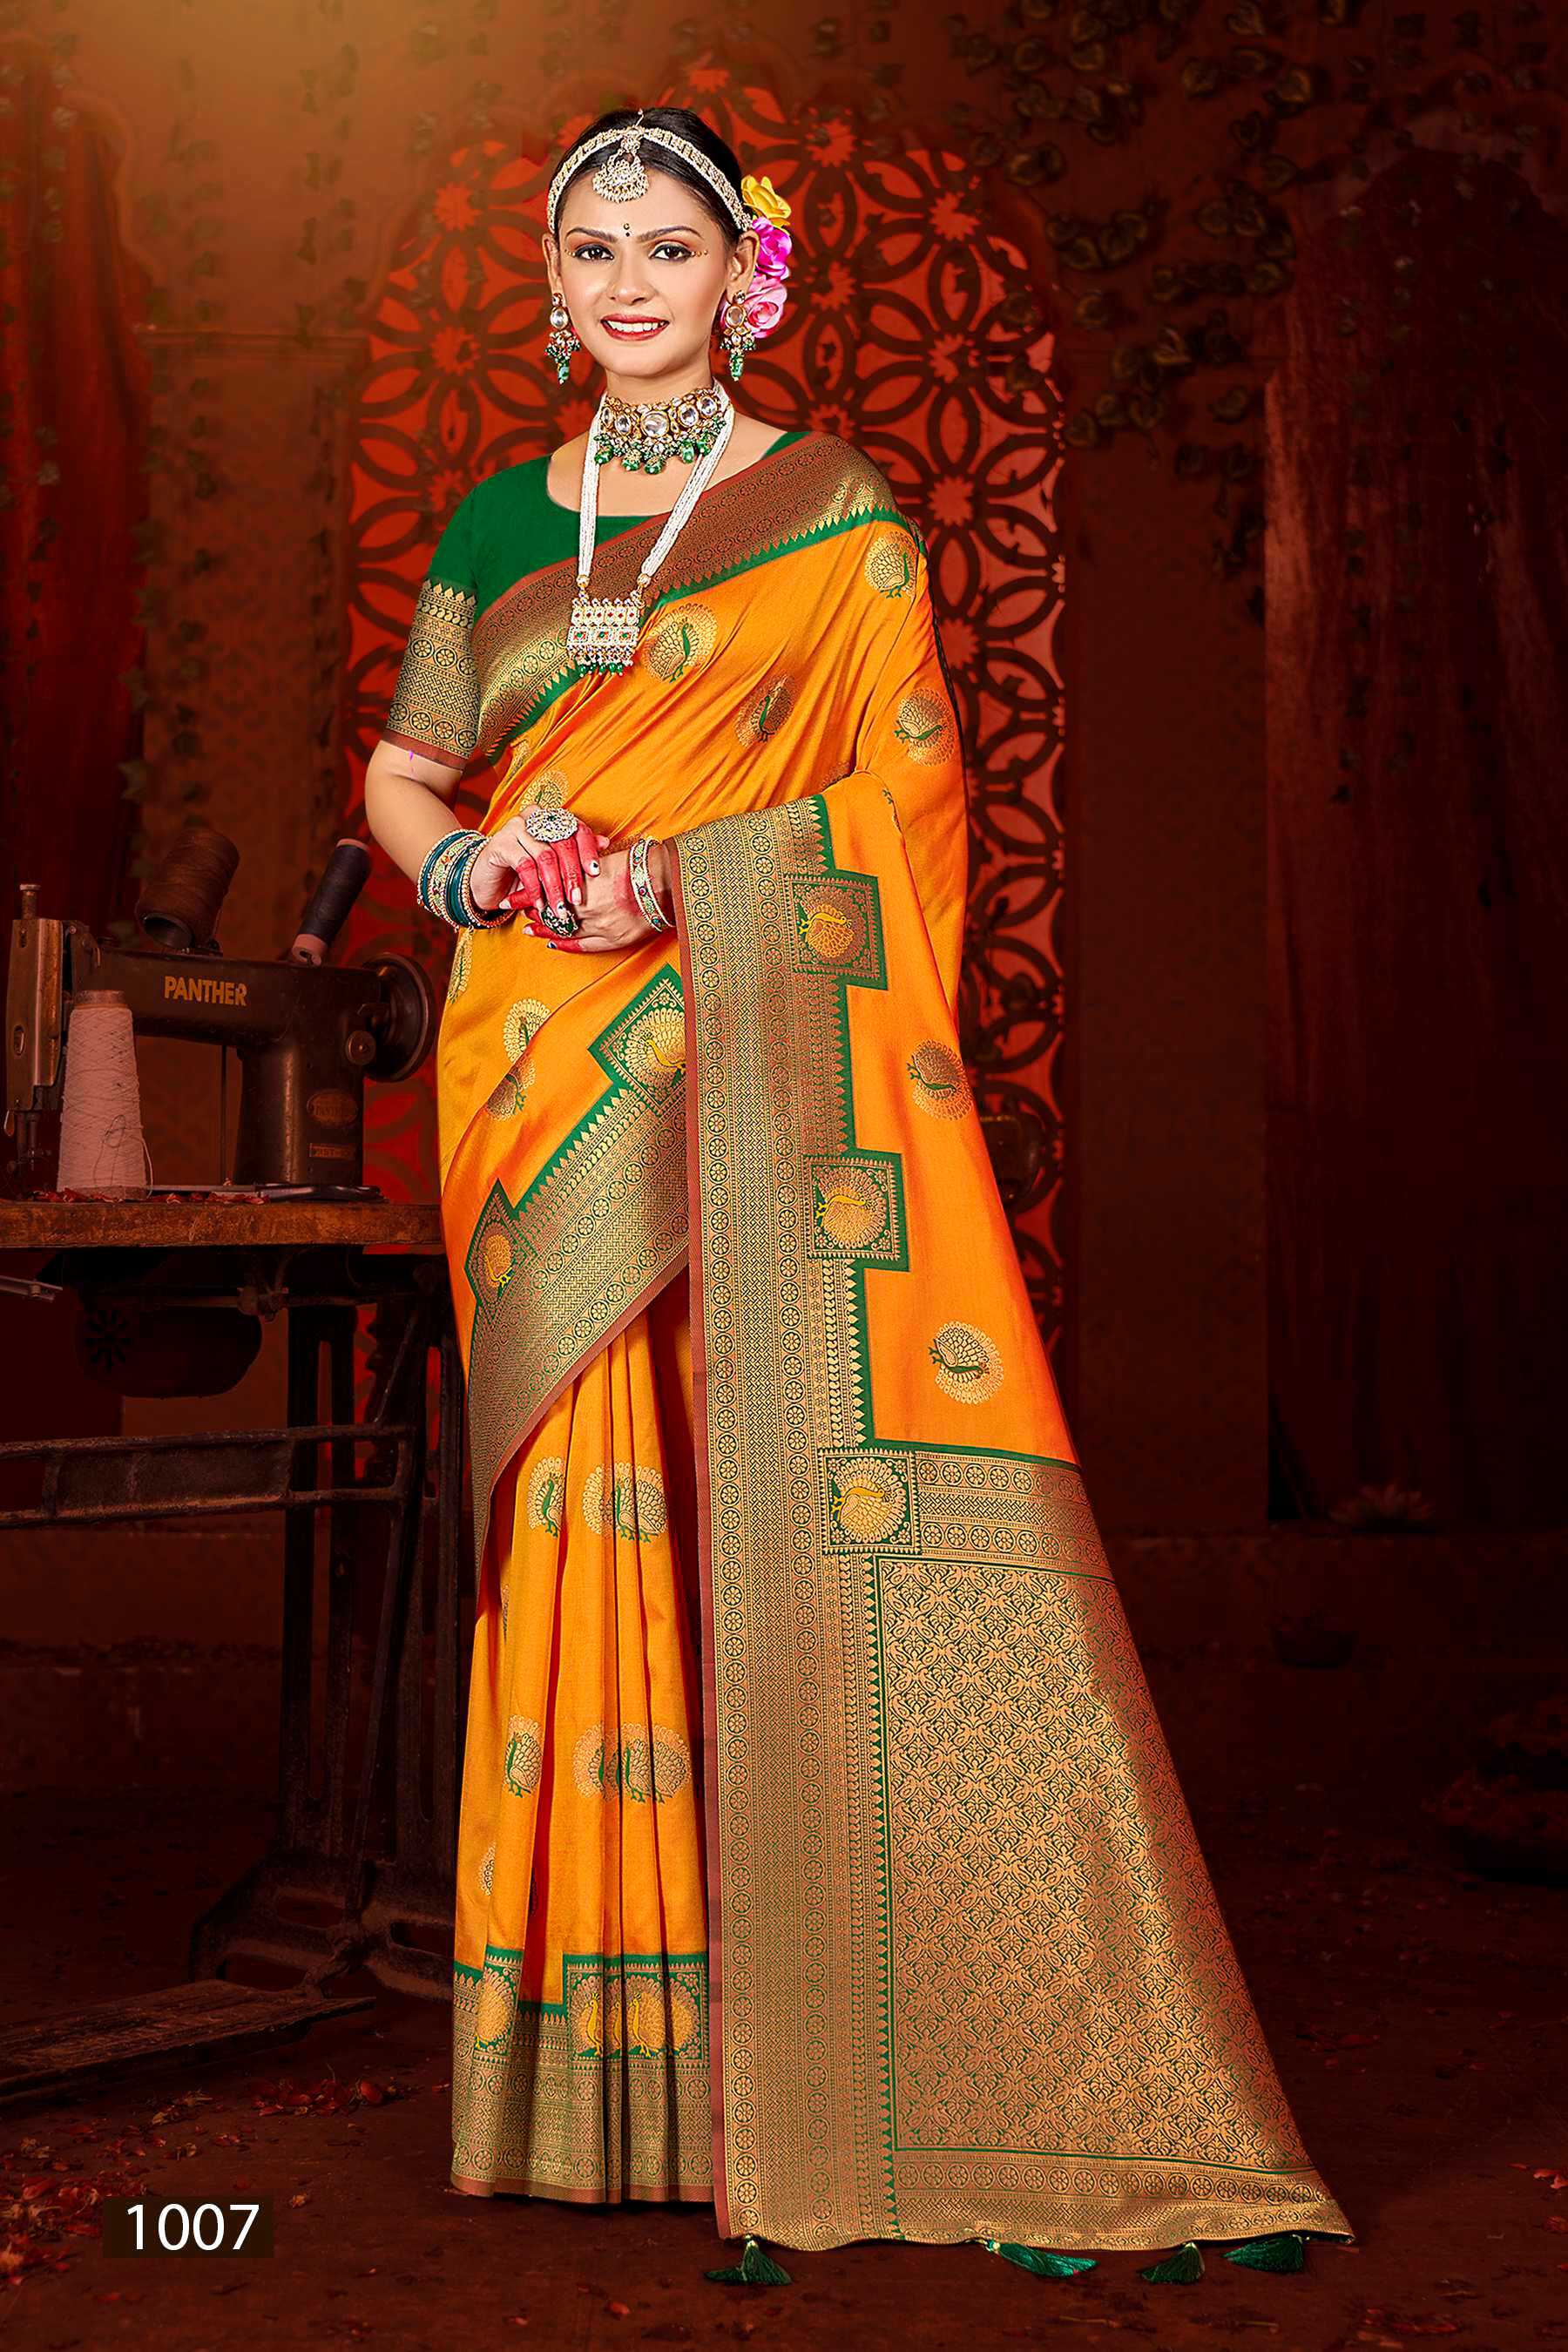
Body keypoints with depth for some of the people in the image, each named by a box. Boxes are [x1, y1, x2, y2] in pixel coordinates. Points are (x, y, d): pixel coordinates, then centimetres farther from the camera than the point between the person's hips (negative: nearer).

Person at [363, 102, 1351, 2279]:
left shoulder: (842, 518, 8)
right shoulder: (500, 526, 16)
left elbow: (907, 808, 3)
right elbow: (401, 774, 20)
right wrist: (482, 870, -2)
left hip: (774, 1076, -3)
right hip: (556, 1089, 3)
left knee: (816, 1509, -12)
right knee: (596, 1529, 1)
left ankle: (904, 2078, -3)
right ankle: (625, 2078, 10)